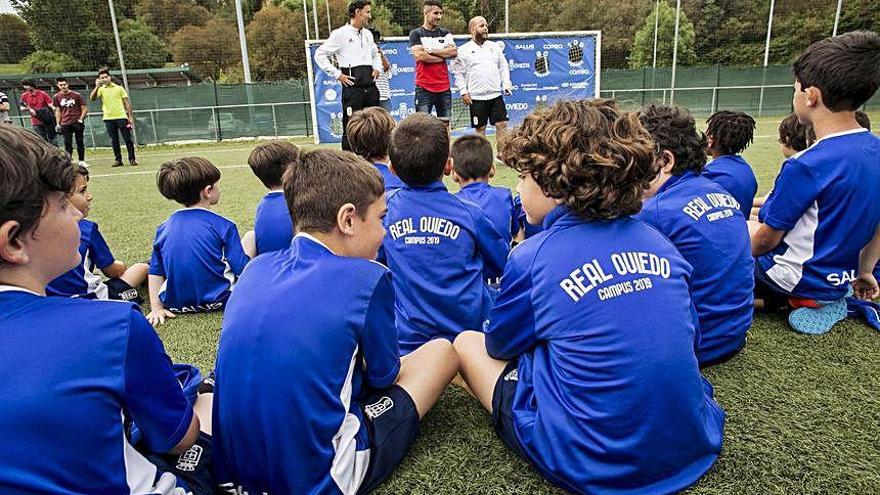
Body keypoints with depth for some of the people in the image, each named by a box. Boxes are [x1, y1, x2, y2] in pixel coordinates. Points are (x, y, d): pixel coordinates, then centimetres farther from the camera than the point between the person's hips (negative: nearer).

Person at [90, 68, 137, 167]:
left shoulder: (119, 88, 6)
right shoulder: (101, 89, 7)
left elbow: (127, 102, 5)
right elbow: (92, 98, -8)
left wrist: (130, 116, -1)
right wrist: (97, 86, -17)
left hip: (121, 117, -1)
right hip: (108, 118, 2)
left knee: (128, 139, -2)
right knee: (114, 141, 5)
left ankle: (132, 159, 4)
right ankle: (118, 160, 11)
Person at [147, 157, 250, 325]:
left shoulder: (164, 228, 0)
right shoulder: (223, 226, -14)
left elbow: (155, 272, 3)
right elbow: (242, 269, -13)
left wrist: (156, 308, 7)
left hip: (175, 304, 6)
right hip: (217, 301, -5)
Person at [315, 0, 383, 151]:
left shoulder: (368, 34, 17)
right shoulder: (340, 34, -2)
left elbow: (376, 54, 34)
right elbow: (319, 54, -2)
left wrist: (377, 68, 14)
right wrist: (337, 74, -7)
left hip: (371, 87, 6)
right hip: (352, 88, -6)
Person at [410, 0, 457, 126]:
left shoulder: (445, 33, 13)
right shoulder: (416, 34, 3)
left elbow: (454, 52, -2)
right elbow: (419, 55, -12)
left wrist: (430, 50, -7)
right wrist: (443, 55, -4)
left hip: (444, 87, 4)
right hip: (424, 88, -4)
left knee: (445, 124, 6)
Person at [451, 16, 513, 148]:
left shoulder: (495, 47, 12)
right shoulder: (464, 50, 1)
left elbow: (503, 66, 17)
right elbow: (458, 73, -1)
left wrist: (506, 84, 5)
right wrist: (463, 92, -8)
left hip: (496, 94, 3)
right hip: (476, 97, -3)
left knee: (502, 125, -1)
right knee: (480, 128, 3)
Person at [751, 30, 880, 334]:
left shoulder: (806, 165, -28)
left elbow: (766, 239, -19)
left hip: (804, 282, -8)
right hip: (839, 279, 8)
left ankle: (787, 301, 0)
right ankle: (826, 302, 13)